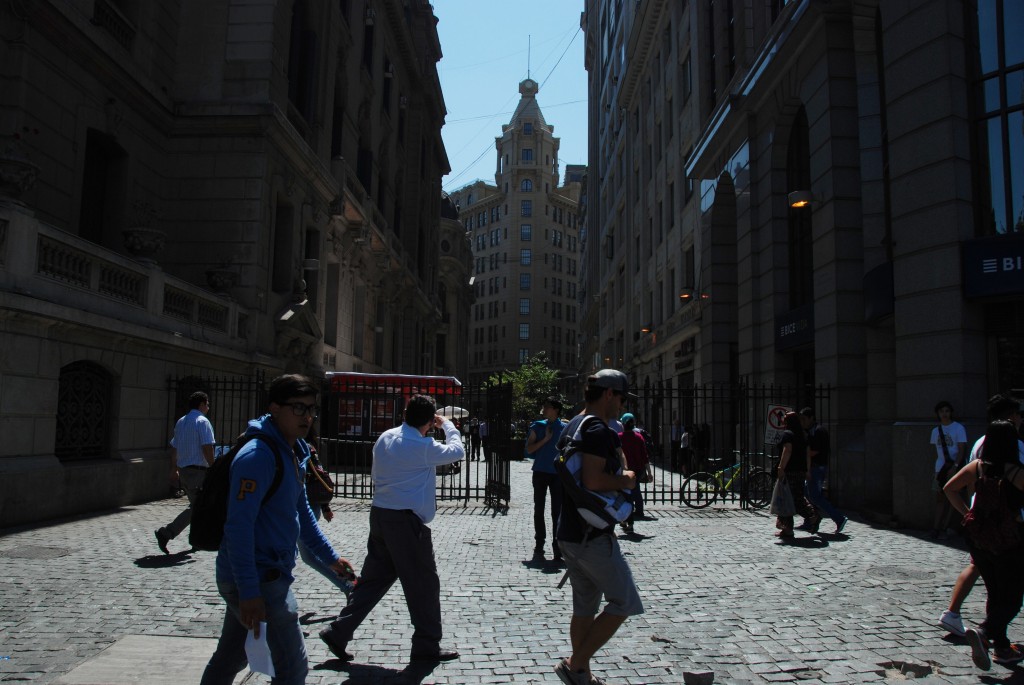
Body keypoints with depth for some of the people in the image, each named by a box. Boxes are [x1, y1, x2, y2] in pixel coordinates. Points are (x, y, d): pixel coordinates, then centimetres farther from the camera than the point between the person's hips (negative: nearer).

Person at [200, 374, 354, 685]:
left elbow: (301, 513, 21)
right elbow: (238, 525, -24)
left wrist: (330, 557, 23)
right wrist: (249, 592, -25)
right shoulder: (257, 456, -20)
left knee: (230, 659, 22)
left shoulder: (294, 453, 10)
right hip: (257, 579, -9)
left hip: (269, 574, 9)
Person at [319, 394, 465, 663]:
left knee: (375, 577, 18)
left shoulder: (385, 437, 5)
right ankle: (426, 646, 18)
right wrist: (447, 424, 12)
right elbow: (457, 451, -1)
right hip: (406, 520, -8)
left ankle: (338, 633, 18)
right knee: (424, 583, 7)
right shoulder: (423, 446, -16)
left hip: (379, 514, 8)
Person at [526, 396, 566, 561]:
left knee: (557, 512, -1)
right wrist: (546, 439, -10)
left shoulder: (565, 428, 0)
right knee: (539, 510, 8)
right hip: (540, 473, 2)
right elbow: (529, 449, 0)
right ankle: (539, 546, 17)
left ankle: (557, 548, 4)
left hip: (558, 474, -2)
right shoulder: (538, 426, 4)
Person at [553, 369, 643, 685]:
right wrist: (625, 481, -11)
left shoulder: (571, 426, 15)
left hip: (569, 533, 10)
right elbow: (593, 480, -29)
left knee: (584, 606, 16)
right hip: (593, 536, -10)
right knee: (623, 603, 1)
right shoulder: (597, 430, -17)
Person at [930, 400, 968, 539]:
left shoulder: (958, 428, -4)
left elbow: (961, 449, -10)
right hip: (940, 468, 4)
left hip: (954, 468, -4)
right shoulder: (936, 430, 11)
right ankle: (936, 527, 4)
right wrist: (937, 467, 7)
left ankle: (943, 528, 2)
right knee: (939, 498, 3)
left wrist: (955, 466, -19)